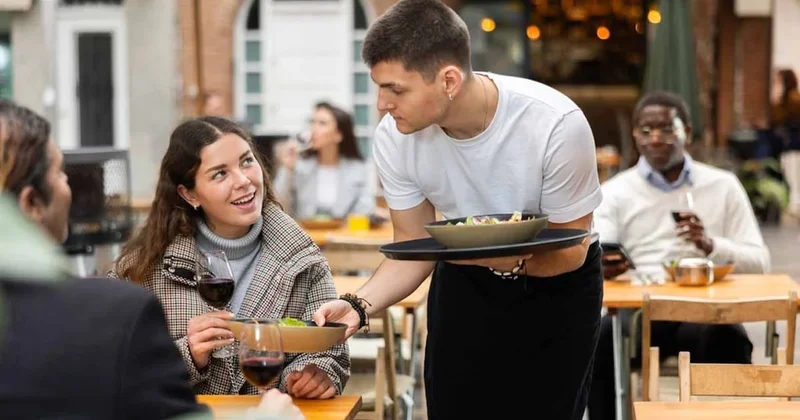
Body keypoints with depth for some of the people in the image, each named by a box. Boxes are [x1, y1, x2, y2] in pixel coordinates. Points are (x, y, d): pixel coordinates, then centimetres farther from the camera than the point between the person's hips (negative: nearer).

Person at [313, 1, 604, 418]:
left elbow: (571, 252, -20)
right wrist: (359, 304, -29)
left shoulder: (556, 124, -32)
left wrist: (515, 261, -41)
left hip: (557, 282, -2)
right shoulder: (394, 137, -22)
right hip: (465, 281, 3)